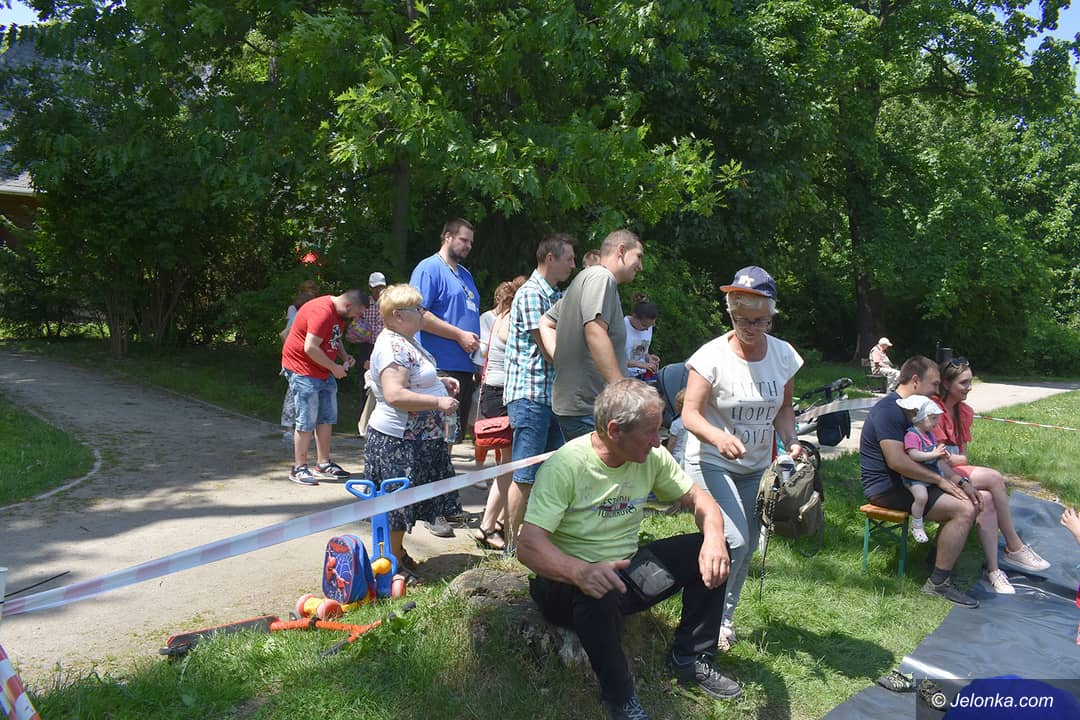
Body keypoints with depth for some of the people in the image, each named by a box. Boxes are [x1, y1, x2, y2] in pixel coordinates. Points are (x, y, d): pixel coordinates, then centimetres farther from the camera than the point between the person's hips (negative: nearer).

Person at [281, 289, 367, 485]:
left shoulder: (340, 314, 7)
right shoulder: (322, 311, -24)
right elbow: (310, 347, -28)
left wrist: (345, 355, 3)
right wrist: (334, 367, -19)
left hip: (324, 372, 10)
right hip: (303, 370, -10)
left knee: (327, 418, 11)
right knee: (307, 422, -6)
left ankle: (323, 464, 20)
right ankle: (299, 468, 5)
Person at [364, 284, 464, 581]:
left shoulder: (406, 341, 12)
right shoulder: (392, 347, -22)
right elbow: (395, 395, -32)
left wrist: (439, 382, 12)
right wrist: (438, 402, -27)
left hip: (419, 439, 11)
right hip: (398, 442, -11)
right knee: (398, 501, 1)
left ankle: (397, 549, 33)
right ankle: (393, 562, 14)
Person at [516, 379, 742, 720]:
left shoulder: (652, 458, -6)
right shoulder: (565, 466, -24)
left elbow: (697, 497, 3)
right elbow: (527, 546, -30)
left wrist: (714, 536, -21)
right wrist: (580, 571, -50)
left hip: (628, 568, 6)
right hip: (569, 578, -6)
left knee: (712, 555, -8)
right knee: (601, 592, -39)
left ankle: (691, 659, 9)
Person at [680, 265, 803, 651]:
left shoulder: (784, 354, -3)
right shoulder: (712, 355, -18)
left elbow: (783, 408, 10)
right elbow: (690, 413, -19)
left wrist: (791, 440, -8)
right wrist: (718, 437, -39)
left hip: (756, 467, 6)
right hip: (711, 463, -5)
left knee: (748, 548, 12)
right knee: (733, 542, -19)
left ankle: (725, 617, 33)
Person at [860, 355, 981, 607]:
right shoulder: (888, 410, -17)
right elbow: (896, 460, -26)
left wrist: (960, 481, 5)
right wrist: (940, 480, -18)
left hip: (907, 482, 11)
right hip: (887, 488, -11)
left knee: (974, 500, 7)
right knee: (963, 509, -19)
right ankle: (938, 583, -10)